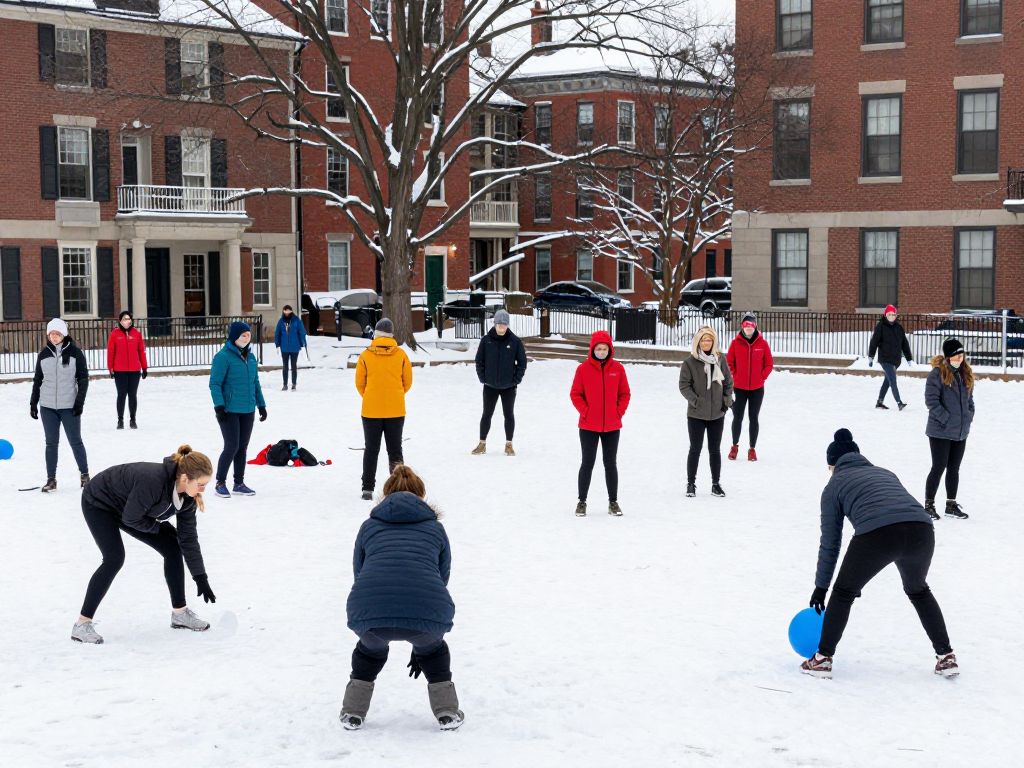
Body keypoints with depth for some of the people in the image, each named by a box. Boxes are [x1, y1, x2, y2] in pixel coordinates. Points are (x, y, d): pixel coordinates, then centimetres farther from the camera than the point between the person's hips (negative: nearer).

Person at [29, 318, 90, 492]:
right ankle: (51, 479, 12)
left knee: (75, 441, 3)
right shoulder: (44, 354, 5)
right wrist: (33, 403, 8)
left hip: (69, 406, -3)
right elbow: (37, 380, 11)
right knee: (51, 443, 6)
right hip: (47, 406, 3)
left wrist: (80, 401, -10)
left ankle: (84, 474, 17)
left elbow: (83, 379, -3)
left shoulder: (75, 353, -4)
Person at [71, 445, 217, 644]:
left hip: (127, 509, 8)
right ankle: (82, 624, -16)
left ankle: (180, 613, 10)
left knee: (172, 547, -1)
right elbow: (130, 518, -31)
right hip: (98, 503, -8)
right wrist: (158, 527, -14)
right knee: (114, 558, -24)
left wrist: (201, 578, -8)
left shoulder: (187, 496, -16)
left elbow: (188, 538, -8)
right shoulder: (152, 480, -41)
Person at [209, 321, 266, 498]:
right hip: (229, 411, -7)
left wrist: (261, 405, 18)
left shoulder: (251, 357, 11)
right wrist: (219, 406, -19)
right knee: (232, 446, -9)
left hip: (248, 410, 7)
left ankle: (239, 483, 21)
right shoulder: (223, 357, -11)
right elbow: (215, 384, -12)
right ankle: (220, 483, 4)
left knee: (242, 447, 11)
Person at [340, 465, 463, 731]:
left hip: (368, 609, 0)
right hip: (426, 608, 0)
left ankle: (352, 713, 37)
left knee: (370, 647, 36)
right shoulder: (435, 528, 28)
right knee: (433, 648, 35)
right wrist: (419, 647, 43)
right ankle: (447, 712, 32)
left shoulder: (369, 526, 28)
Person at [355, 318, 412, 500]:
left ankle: (368, 489, 8)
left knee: (371, 450, 9)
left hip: (371, 410, -1)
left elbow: (360, 383, 2)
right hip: (396, 410, 1)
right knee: (395, 450, 9)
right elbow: (407, 382, 5)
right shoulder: (401, 354, -4)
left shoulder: (366, 355, -6)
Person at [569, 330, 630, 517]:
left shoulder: (618, 368, 0)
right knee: (588, 463, 3)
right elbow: (575, 394, -1)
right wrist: (585, 411, -10)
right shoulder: (583, 368, -5)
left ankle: (613, 502, 17)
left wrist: (619, 412, -4)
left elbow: (624, 394, 6)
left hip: (612, 426, 2)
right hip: (589, 426, -2)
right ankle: (582, 501, 13)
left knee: (610, 463, 10)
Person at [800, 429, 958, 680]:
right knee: (918, 590, 31)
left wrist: (821, 587, 31)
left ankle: (823, 659, 20)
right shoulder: (884, 473, 36)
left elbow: (830, 543, 22)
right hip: (921, 529, 4)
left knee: (843, 593, 18)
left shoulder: (835, 485, 23)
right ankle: (946, 657, 31)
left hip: (877, 534, -4)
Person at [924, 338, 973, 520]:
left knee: (954, 469, 14)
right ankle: (929, 505, 9)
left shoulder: (966, 374, 10)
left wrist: (969, 416, 5)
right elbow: (931, 399, -17)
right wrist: (946, 418, -18)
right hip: (941, 431, -7)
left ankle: (951, 505, 24)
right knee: (939, 467, -2)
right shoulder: (937, 373, -14)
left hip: (961, 432, 7)